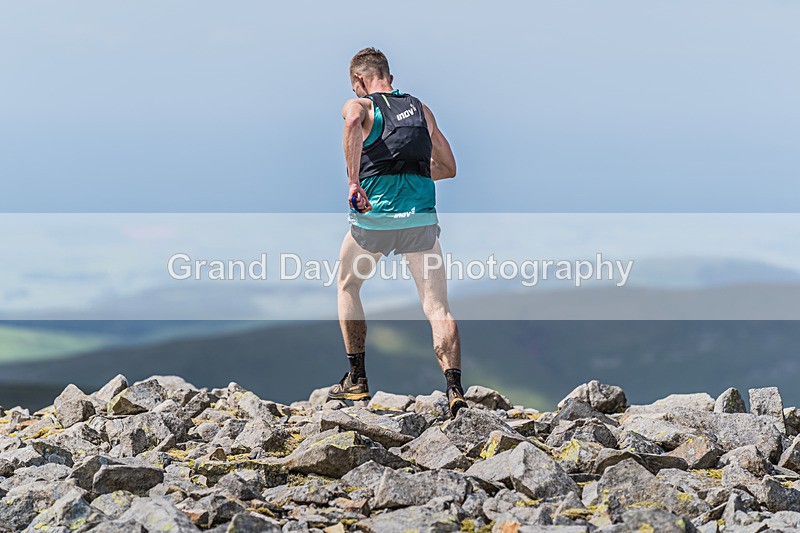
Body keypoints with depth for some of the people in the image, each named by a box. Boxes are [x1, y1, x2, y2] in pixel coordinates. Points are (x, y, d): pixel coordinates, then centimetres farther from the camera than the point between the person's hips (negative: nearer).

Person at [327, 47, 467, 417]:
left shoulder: (358, 106, 7)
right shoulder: (421, 109, 20)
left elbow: (353, 123, -20)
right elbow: (448, 167, 22)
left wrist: (354, 181, -22)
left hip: (373, 217, -2)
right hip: (421, 217, 2)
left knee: (347, 286, 23)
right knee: (437, 307, -1)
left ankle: (356, 380, 21)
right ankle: (454, 387, -21)